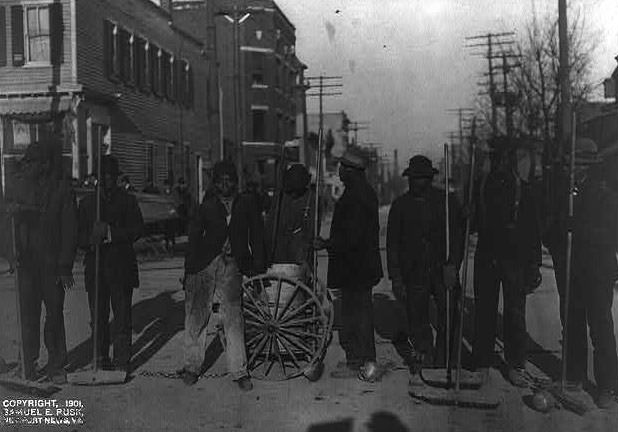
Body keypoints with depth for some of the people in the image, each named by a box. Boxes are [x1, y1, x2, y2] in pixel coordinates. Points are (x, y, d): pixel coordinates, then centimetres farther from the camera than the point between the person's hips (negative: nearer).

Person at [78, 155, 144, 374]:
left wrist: (110, 232, -17)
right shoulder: (87, 202, 12)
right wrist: (91, 239, -14)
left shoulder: (128, 200, 5)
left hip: (121, 267, -2)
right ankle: (101, 360, 19)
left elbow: (138, 229, -6)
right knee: (98, 318, 7)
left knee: (122, 317, -1)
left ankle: (122, 362, 8)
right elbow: (79, 235, 8)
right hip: (95, 267, 2)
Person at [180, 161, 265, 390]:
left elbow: (256, 236, 10)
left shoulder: (247, 204, 9)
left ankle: (239, 371, 7)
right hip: (204, 265, 1)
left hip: (232, 265, -1)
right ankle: (192, 367, 20)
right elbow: (194, 234, 6)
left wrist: (258, 268, 3)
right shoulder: (207, 205, 8)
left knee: (234, 318, -3)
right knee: (196, 315, 5)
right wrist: (189, 269, -2)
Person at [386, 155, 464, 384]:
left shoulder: (447, 201, 6)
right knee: (417, 324, 3)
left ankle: (442, 366, 16)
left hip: (443, 271, 0)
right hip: (414, 274, 0)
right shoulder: (400, 205, 7)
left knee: (448, 322, -1)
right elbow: (392, 243, 7)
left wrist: (452, 265, -9)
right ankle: (417, 367, 21)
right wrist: (396, 278, 1)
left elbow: (458, 235, 4)